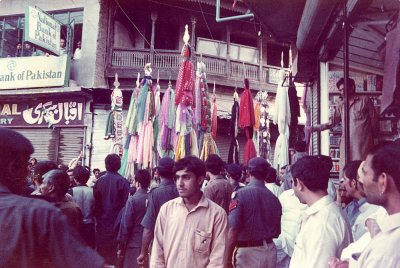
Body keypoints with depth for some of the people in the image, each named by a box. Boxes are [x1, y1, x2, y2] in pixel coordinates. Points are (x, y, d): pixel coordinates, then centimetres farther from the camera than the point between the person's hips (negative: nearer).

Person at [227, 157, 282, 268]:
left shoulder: (240, 194, -14)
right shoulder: (274, 197, 0)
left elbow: (233, 229, -21)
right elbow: (277, 231, 7)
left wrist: (228, 259, -16)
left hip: (248, 251, -4)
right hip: (270, 250, 5)